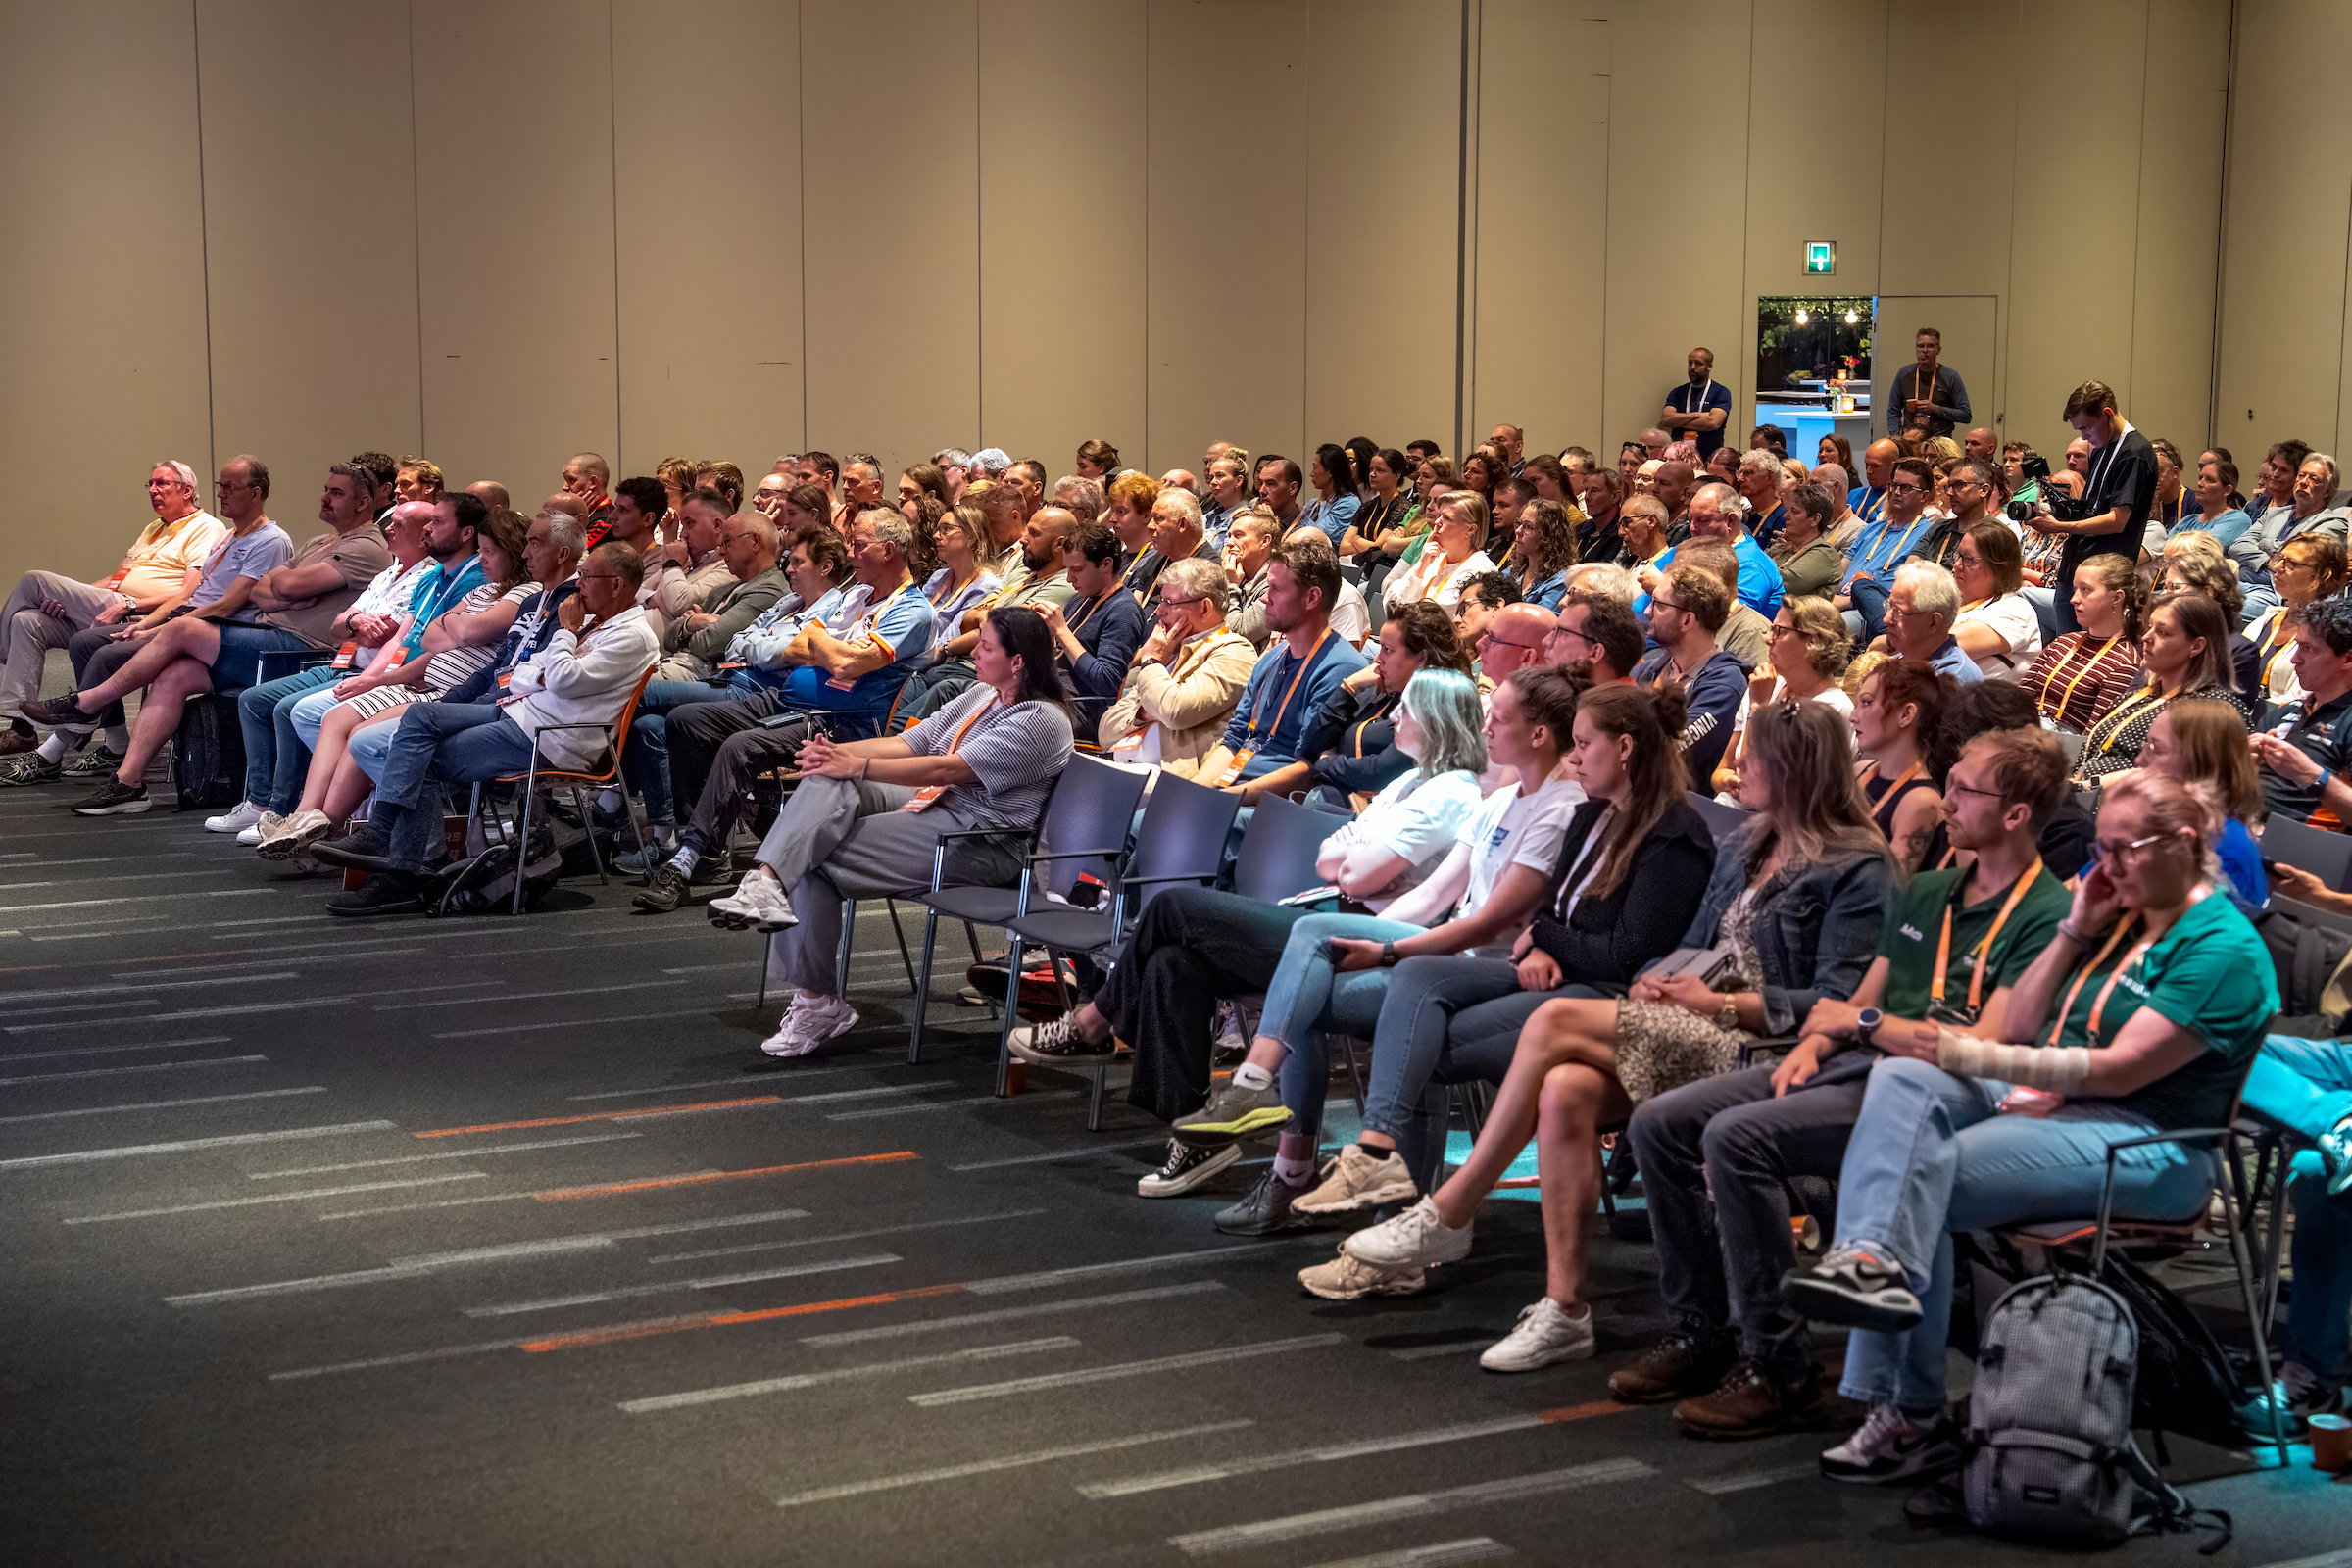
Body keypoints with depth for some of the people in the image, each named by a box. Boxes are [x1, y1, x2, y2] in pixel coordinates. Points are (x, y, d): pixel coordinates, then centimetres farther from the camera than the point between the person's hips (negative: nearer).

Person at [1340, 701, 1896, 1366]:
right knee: (1565, 1090, -25)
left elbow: (1837, 1003, -12)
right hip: (1687, 1036, 7)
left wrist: (1720, 1003, -16)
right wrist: (1657, 984, 3)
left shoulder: (1857, 870, -4)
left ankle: (1447, 1216, -12)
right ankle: (1564, 1306, -23)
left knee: (1556, 1022, -23)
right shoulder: (1741, 849, 22)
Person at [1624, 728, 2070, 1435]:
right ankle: (1703, 1330, 4)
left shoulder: (2046, 917, -9)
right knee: (1659, 1124, -4)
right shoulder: (1923, 893, 19)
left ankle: (1778, 1369, -20)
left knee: (1737, 1135, -29)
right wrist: (1814, 1042, 1)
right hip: (1855, 1064, 9)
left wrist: (1865, 1021, -7)